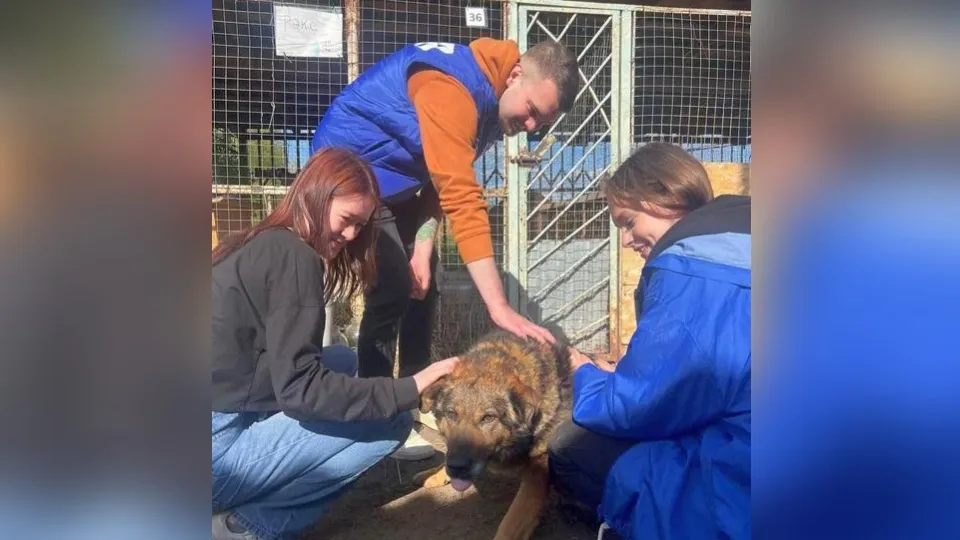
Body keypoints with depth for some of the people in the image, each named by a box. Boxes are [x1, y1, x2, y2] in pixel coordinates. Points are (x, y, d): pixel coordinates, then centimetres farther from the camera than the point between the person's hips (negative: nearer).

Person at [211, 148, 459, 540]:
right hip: (219, 450, -9)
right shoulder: (294, 257, -14)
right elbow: (299, 388, -19)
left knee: (342, 360, 16)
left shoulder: (259, 244, 12)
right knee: (391, 423, -6)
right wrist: (411, 389, -16)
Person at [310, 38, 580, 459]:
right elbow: (463, 201, -39)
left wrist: (422, 246, -12)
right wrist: (499, 307, -40)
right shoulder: (455, 89, -32)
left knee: (421, 283, 6)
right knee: (392, 288, -15)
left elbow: (445, 183, 1)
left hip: (395, 174, 9)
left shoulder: (491, 98, -1)